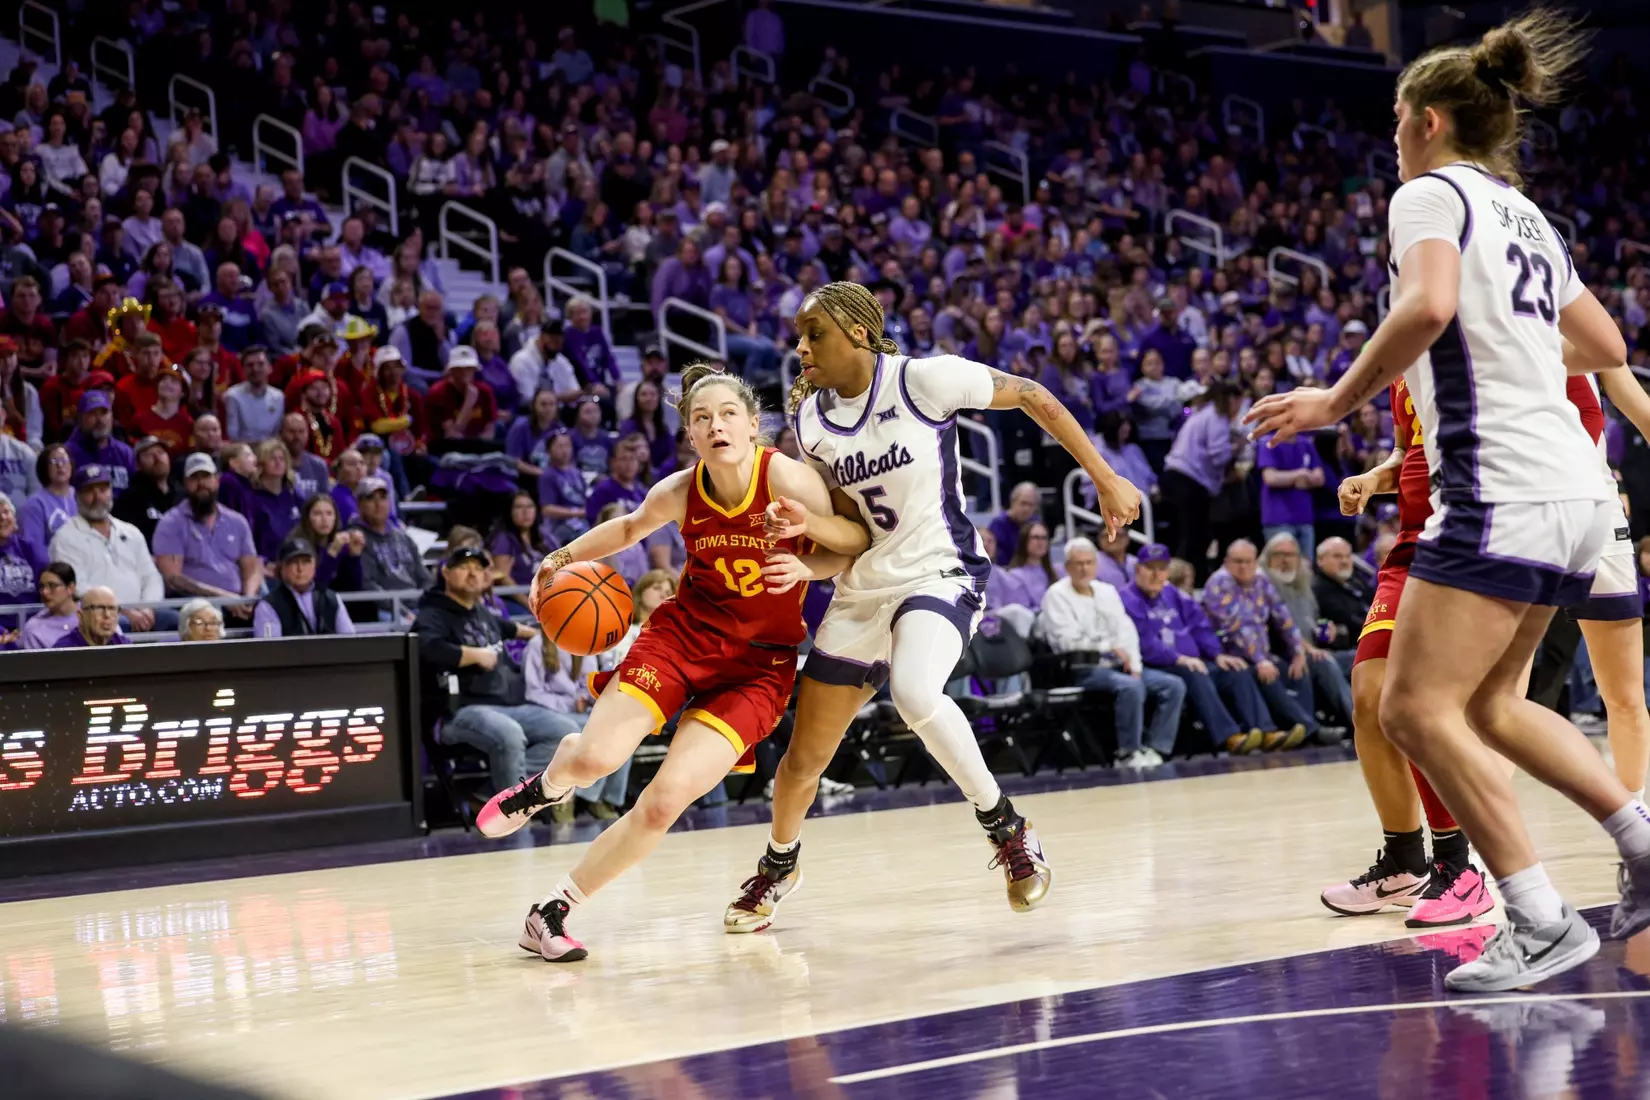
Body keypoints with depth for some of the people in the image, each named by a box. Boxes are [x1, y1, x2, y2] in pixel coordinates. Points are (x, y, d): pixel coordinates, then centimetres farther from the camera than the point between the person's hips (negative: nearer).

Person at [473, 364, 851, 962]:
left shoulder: (787, 479, -18)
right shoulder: (678, 493, -7)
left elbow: (853, 551, -7)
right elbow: (631, 527, 17)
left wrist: (805, 566, -27)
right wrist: (561, 559, 9)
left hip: (758, 662, -2)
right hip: (686, 629, 2)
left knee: (664, 803, -14)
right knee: (593, 760, -18)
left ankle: (552, 913, 5)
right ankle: (549, 782, 23)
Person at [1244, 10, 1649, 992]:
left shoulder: (1433, 192, -3)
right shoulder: (1526, 213, 21)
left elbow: (1427, 306, -24)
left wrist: (1339, 402, -14)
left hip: (1502, 489, -9)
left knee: (1418, 708, -8)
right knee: (1488, 704, 19)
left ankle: (1543, 921, -11)